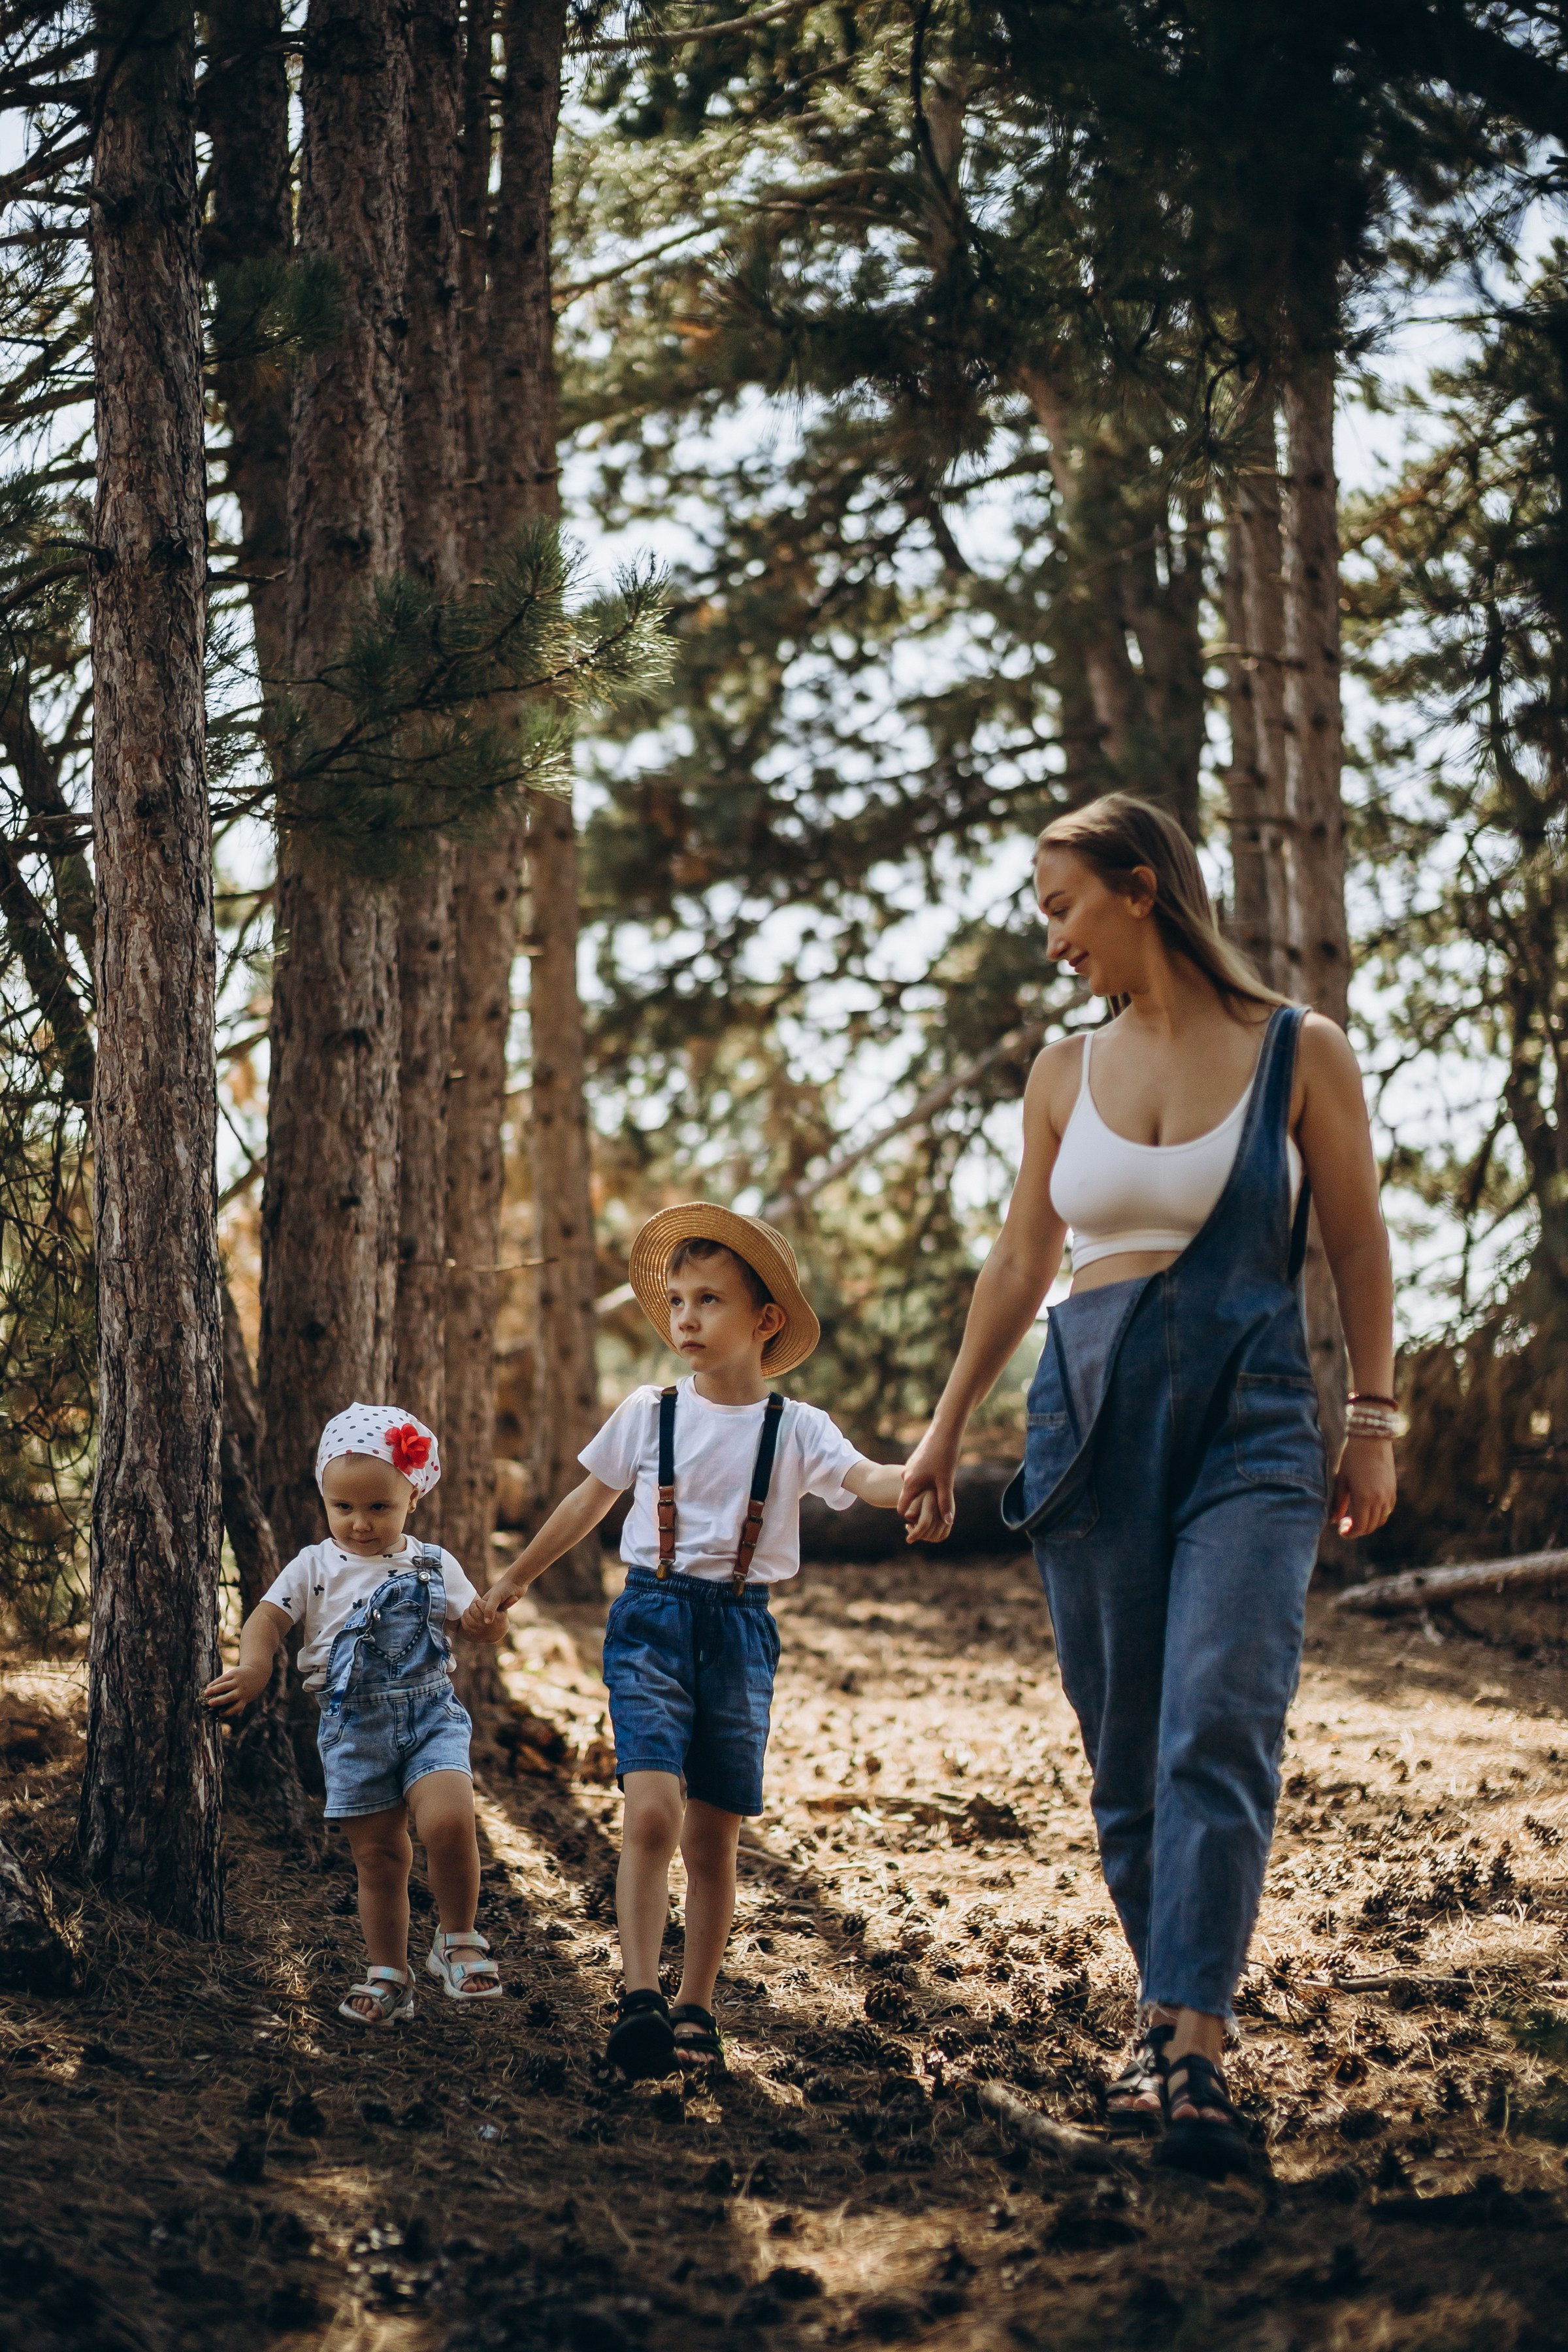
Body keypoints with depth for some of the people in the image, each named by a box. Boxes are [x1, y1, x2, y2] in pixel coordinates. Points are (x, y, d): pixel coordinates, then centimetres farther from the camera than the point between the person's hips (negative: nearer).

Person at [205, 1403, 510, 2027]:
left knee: (447, 1819, -24)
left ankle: (458, 1939, -4)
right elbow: (268, 1619, -3)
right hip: (353, 1728, 1)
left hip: (430, 1716, -1)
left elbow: (474, 1624, 7)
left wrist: (491, 1621, -17)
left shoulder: (434, 1567, 6)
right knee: (377, 1853, 5)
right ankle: (389, 1975, 20)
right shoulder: (314, 1567, 4)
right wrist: (253, 1666, -23)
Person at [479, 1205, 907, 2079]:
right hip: (654, 1619, -1)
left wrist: (912, 1478, -43)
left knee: (716, 1839, 6)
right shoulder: (648, 1414, 3)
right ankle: (640, 1998, -19)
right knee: (652, 1812, -18)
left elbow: (858, 1476, -19)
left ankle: (695, 2007, 17)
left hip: (740, 1629, 1)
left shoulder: (794, 1429, -1)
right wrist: (518, 1578, 26)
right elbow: (591, 1500, 17)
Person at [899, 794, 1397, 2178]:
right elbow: (1020, 1263, 19)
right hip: (1090, 1424, 4)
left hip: (1251, 1427, -4)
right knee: (1125, 1754, 4)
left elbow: (1359, 1249, 4)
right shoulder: (1067, 1075, 11)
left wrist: (1375, 1426, -1)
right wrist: (948, 1427, 21)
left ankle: (1193, 2054, -24)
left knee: (1220, 1731, -18)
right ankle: (1172, 2007, 17)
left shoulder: (1301, 1054, 0)